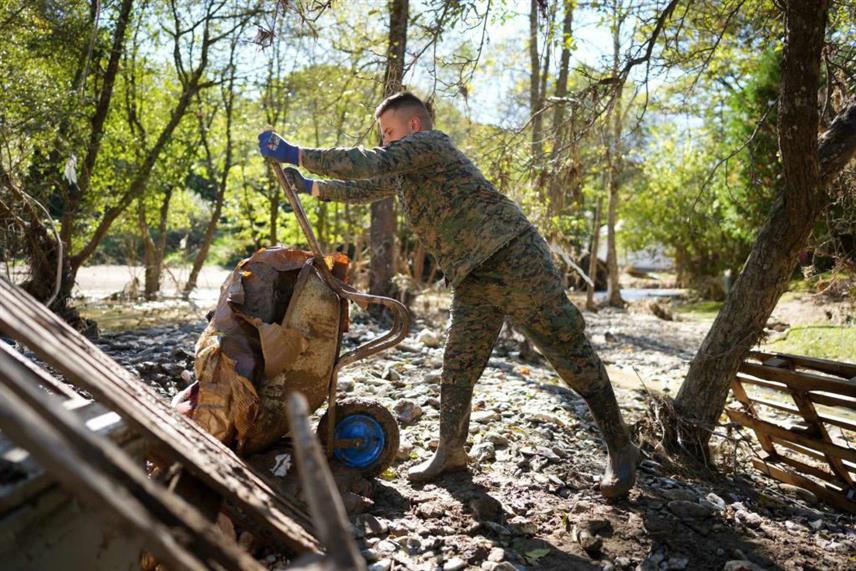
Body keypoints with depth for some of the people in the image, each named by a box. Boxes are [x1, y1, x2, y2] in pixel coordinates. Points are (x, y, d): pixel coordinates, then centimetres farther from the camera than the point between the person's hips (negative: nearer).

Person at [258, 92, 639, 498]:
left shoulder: (428, 142, -6)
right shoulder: (405, 169, 22)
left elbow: (370, 164, -19)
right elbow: (366, 187, 33)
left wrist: (295, 155, -12)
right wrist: (310, 187, 25)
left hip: (514, 258, -9)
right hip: (474, 280, 10)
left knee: (571, 355, -3)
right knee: (457, 368, 8)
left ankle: (620, 449, 9)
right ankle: (451, 452, 21)